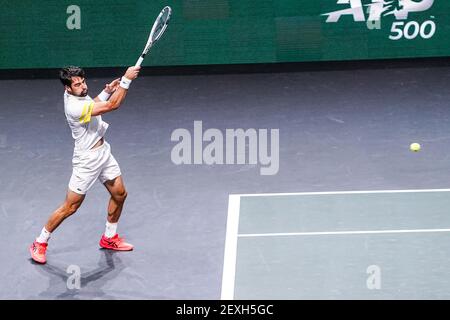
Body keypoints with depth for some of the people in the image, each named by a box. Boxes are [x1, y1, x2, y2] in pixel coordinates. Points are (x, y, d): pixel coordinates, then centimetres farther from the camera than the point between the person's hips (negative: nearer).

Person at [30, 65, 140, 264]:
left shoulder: (77, 93, -3)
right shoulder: (74, 107, -31)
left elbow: (92, 105, 20)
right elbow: (112, 105, -32)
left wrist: (107, 91, 3)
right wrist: (126, 80, -29)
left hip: (103, 151, 9)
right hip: (87, 160, -9)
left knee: (119, 195, 14)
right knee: (70, 207, -1)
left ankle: (109, 238, 32)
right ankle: (40, 243, 14)